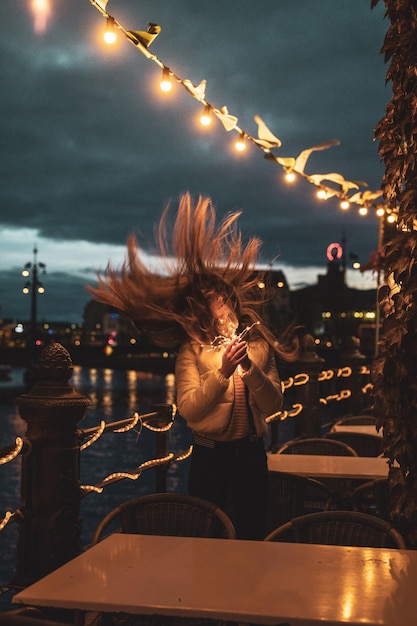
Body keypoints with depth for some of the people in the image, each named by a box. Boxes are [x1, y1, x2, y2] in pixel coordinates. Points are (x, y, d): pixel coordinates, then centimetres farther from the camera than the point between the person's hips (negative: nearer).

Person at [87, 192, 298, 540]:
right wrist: (221, 372, -24)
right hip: (209, 455, -2)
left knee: (252, 534, 11)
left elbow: (274, 404, -2)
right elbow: (188, 408, -14)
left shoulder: (259, 344, 3)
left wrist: (251, 369, -17)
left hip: (251, 452, 2)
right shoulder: (193, 349, -4)